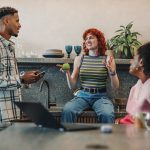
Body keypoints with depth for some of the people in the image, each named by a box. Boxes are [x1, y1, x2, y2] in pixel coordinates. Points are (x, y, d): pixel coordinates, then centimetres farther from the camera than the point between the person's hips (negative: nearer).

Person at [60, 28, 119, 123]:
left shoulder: (107, 59, 3)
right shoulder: (79, 59, 7)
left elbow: (115, 87, 1)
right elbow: (72, 86, 7)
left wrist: (112, 72, -16)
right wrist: (68, 73, -9)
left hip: (101, 97, -1)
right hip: (82, 96, 1)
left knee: (107, 114, -32)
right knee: (67, 110, -29)